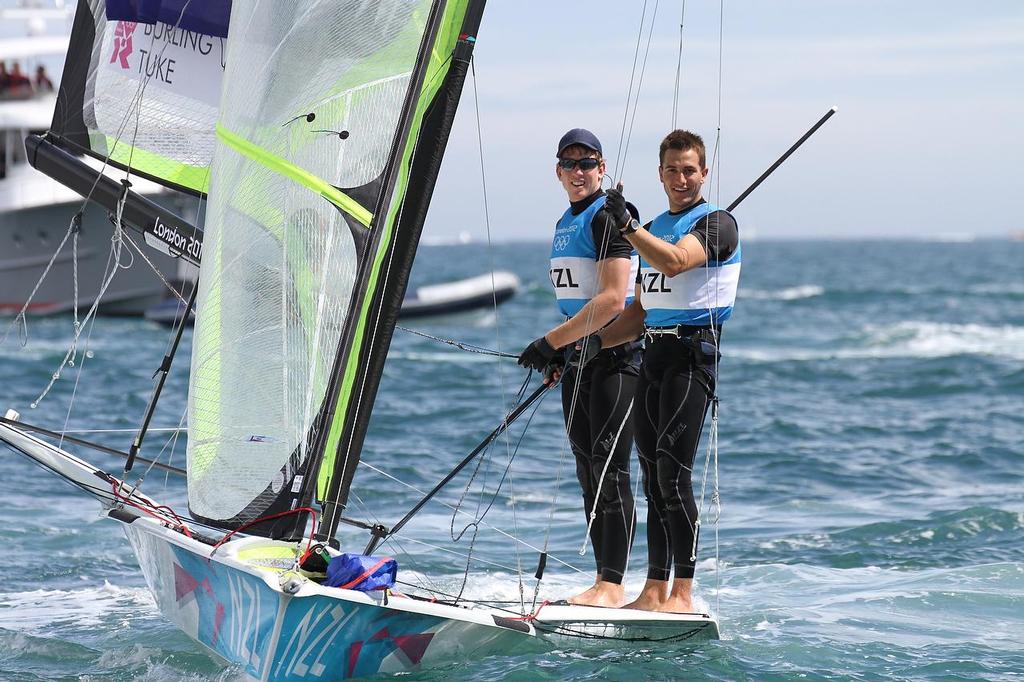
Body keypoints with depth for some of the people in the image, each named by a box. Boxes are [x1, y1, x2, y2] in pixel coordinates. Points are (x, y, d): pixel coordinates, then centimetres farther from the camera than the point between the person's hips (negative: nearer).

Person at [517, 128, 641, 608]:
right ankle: (604, 583, 12)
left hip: (614, 356, -9)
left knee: (609, 471, -12)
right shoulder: (564, 224, 19)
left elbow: (613, 299, -20)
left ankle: (613, 586, -13)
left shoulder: (608, 217, -11)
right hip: (578, 358, 9)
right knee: (588, 472, 8)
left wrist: (550, 341, -19)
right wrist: (558, 355, 17)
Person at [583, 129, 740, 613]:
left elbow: (674, 261, -23)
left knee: (673, 471, -14)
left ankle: (683, 594, -12)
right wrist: (598, 340, 8)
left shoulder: (717, 224, -3)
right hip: (654, 355, 8)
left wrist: (626, 224, -24)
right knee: (653, 475, 6)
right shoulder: (651, 230, 21)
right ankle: (654, 591, 9)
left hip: (693, 356, -8)